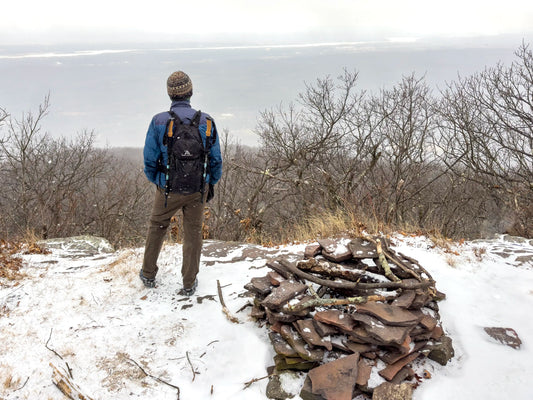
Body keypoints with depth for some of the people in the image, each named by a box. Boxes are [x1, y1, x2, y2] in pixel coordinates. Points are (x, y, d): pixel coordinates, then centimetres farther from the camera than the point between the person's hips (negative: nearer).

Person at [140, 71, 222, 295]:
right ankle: (189, 284, 26)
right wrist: (211, 184, 13)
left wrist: (155, 181, 12)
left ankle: (148, 275, 36)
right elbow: (216, 159, -3)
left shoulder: (158, 121, -13)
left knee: (157, 227, 23)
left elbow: (150, 159, -8)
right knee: (193, 233, 16)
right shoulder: (206, 121, -8)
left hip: (168, 189, -1)